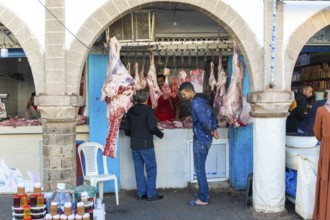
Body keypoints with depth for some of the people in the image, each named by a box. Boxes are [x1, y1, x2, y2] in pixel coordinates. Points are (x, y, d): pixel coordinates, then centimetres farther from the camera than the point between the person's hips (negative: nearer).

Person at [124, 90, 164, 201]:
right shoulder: (148, 110, -10)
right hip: (146, 143, -6)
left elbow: (126, 128, 9)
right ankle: (151, 194, 3)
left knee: (139, 168, 11)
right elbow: (152, 127, -15)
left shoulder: (131, 111, 7)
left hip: (134, 144, 6)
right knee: (151, 168, 2)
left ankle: (140, 193, 16)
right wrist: (160, 134, 3)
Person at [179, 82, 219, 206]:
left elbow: (204, 121, -28)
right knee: (200, 167, 18)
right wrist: (214, 129, 7)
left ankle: (203, 199, 5)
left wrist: (210, 131, -11)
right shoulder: (202, 99, 12)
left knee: (199, 169, -2)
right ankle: (204, 193, 28)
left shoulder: (196, 103, -19)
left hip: (200, 139, -10)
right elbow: (212, 116, 18)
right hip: (205, 139, 10)